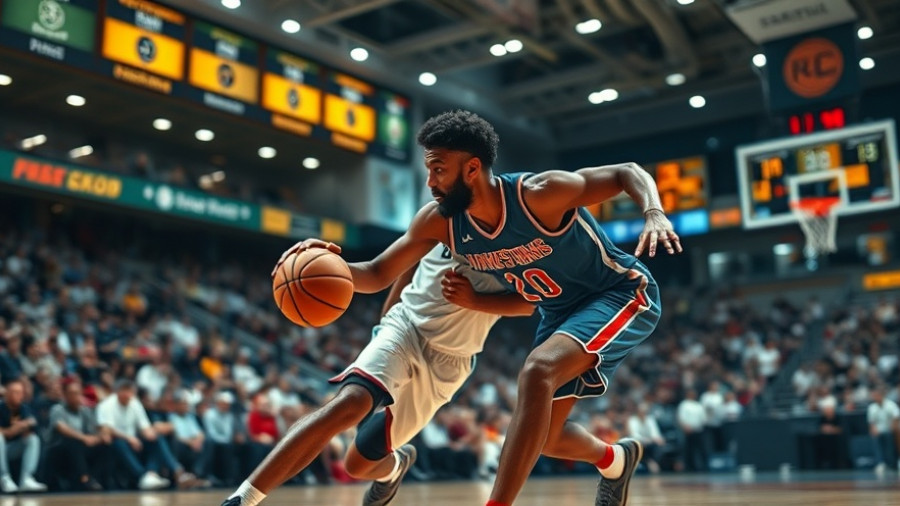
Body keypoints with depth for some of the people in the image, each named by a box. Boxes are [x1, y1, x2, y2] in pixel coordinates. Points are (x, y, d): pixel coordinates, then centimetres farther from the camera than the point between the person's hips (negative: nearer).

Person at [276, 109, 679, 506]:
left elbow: (629, 172, -20)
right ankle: (615, 459, 46)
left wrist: (654, 213, -40)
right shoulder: (438, 221, -15)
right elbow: (377, 275, -11)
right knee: (545, 436, 13)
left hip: (623, 294, -7)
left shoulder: (539, 194, -31)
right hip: (561, 310, 7)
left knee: (539, 370, -34)